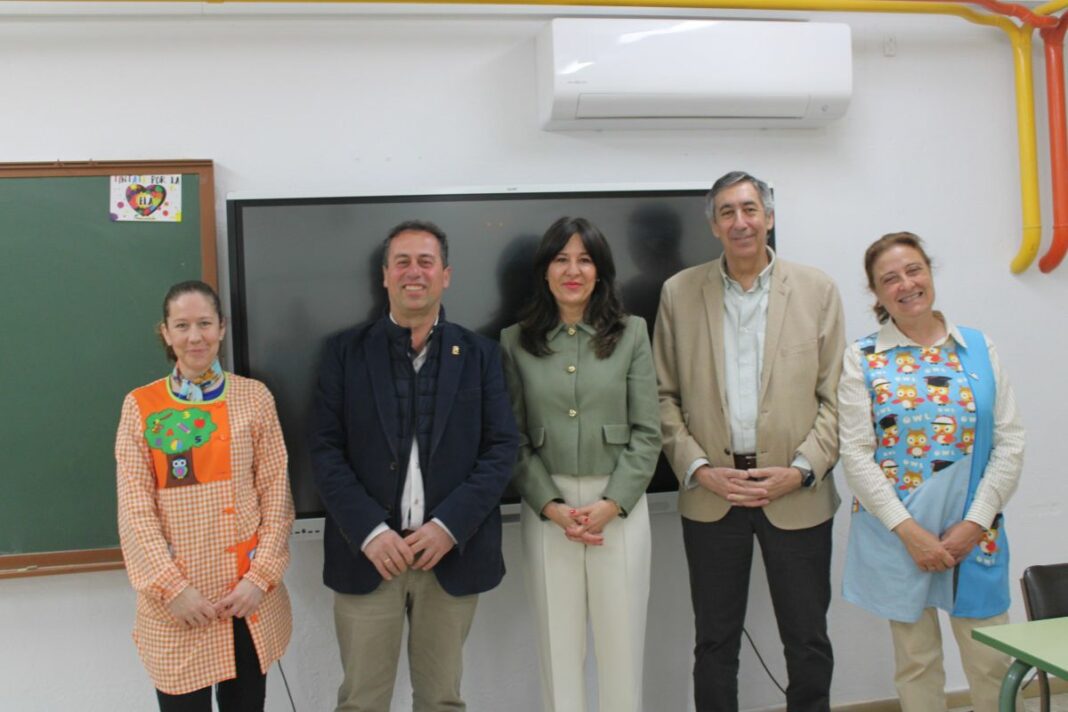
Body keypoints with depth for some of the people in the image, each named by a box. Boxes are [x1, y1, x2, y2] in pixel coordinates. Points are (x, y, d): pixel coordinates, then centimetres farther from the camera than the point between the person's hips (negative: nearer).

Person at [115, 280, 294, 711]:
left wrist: (261, 576, -8)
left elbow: (276, 491, -1)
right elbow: (135, 507, -4)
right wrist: (171, 586, -12)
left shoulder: (254, 397, -1)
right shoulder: (140, 406, -2)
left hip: (249, 591, 1)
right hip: (176, 600, -1)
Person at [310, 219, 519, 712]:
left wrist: (449, 526, -13)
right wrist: (370, 530, -14)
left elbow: (501, 447, -1)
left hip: (451, 552, 1)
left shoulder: (479, 354, 5)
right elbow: (326, 450, -2)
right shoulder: (345, 352, 4)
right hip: (367, 552, 0)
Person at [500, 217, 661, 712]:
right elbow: (514, 439, 0)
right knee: (558, 643, 10)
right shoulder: (516, 342, 2)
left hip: (619, 505, 0)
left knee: (621, 643, 8)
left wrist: (610, 505, -11)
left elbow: (647, 432, -2)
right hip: (546, 508, 1)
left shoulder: (631, 333, 1)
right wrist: (552, 507, -11)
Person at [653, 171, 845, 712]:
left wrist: (801, 470, -10)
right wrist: (698, 469, -7)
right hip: (711, 493, 1)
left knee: (808, 643, 10)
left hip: (797, 495, 0)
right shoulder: (679, 292, 4)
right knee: (715, 643, 12)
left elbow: (834, 396, 1)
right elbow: (664, 396, 4)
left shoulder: (817, 290, 2)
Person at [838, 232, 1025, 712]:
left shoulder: (979, 348, 4)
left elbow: (1010, 443, 1)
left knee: (992, 664, 7)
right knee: (916, 663, 11)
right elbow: (856, 455, -7)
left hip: (974, 533, 2)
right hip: (896, 534, -1)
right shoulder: (862, 359, -2)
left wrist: (975, 522, -8)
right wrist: (908, 530, -13)